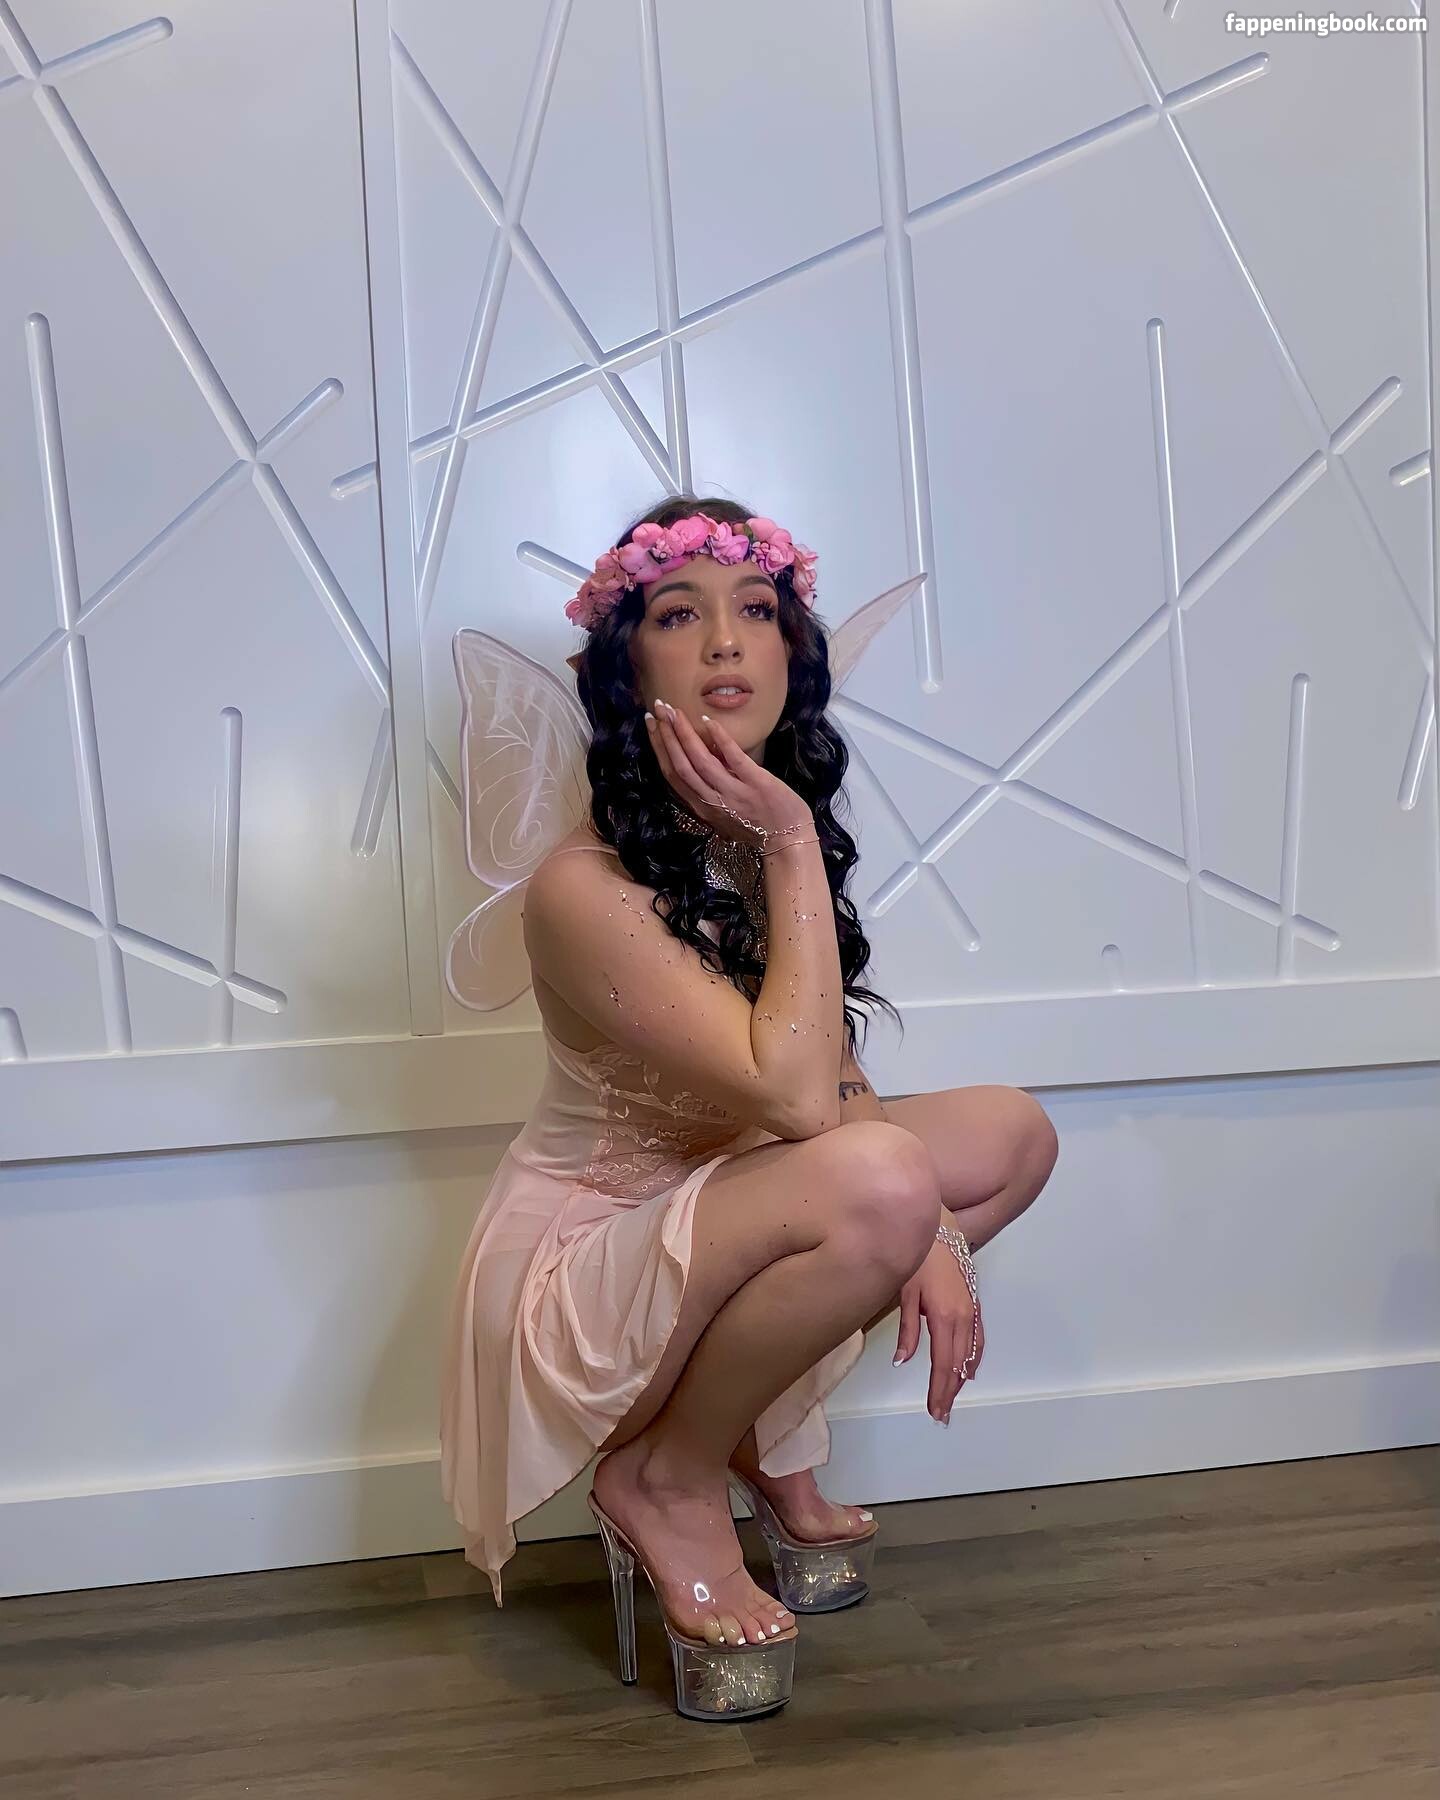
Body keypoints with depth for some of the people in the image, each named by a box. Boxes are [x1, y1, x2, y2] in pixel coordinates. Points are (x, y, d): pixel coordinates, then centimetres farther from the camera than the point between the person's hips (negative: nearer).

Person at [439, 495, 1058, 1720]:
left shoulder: (765, 840, -2)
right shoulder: (585, 887, -26)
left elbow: (834, 1081, 1)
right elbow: (796, 1093, -32)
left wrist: (926, 1229, -14)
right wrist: (791, 847, -26)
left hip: (714, 1222, 8)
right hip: (580, 1272, -8)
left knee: (1013, 1133, 3)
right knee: (878, 1182, -33)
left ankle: (766, 1436, 12)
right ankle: (666, 1487, -5)